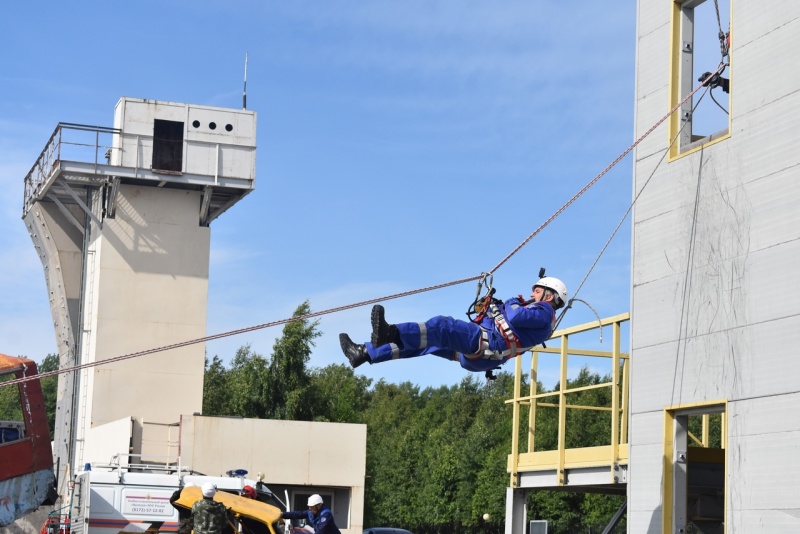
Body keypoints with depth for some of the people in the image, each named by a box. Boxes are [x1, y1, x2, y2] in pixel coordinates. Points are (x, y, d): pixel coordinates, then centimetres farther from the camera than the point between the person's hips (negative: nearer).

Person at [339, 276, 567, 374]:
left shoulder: (544, 313, 2)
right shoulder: (532, 313, 34)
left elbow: (516, 317, -16)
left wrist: (513, 304, 4)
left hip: (488, 343, -10)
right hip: (476, 356, 10)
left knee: (443, 326, -31)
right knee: (421, 341, 4)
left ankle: (392, 333, -52)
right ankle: (364, 353, 1)